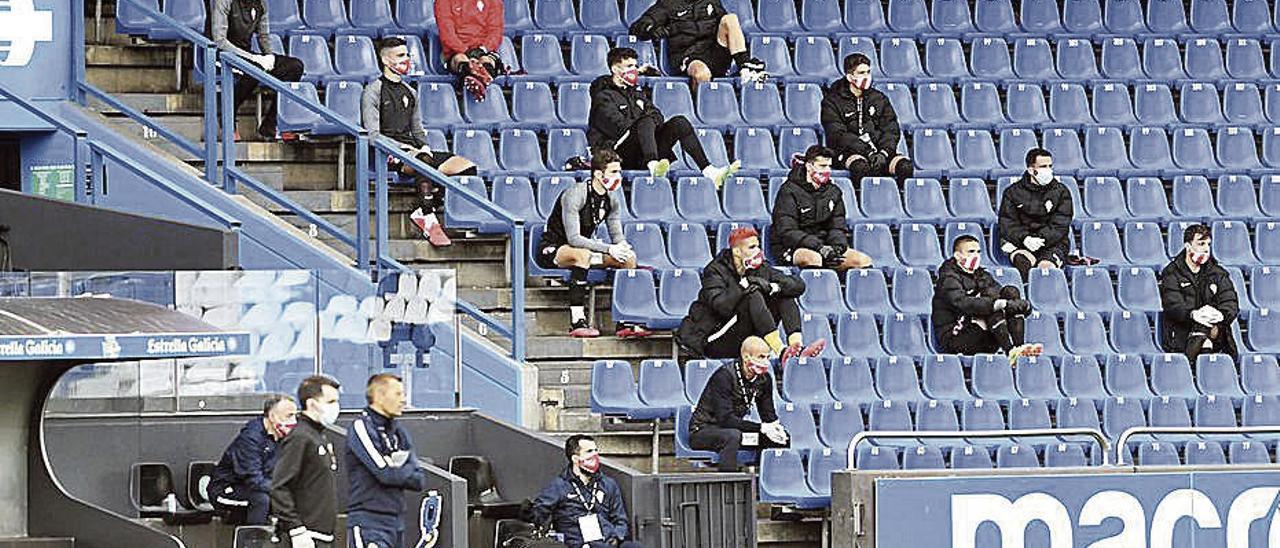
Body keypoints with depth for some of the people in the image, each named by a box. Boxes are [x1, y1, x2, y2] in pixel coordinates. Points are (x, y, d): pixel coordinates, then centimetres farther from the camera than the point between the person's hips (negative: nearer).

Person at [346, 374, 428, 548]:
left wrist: (397, 473, -7)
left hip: (395, 522, 8)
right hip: (368, 522, -8)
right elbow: (384, 473, -17)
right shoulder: (362, 427, -9)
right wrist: (408, 471, 1)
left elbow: (420, 481, 11)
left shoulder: (398, 431, 14)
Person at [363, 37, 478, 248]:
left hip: (413, 150, 7)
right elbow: (373, 135, -7)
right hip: (388, 155, -7)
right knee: (424, 161, -40)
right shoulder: (373, 92, 2)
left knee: (467, 166, -14)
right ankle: (429, 222, -39)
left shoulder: (410, 93, 24)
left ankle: (425, 211, -18)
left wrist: (425, 148, 3)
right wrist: (406, 149, -16)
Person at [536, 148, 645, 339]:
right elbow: (573, 238, -29)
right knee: (582, 254, -40)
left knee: (629, 257, -10)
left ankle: (625, 323, -12)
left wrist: (623, 247, -20)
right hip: (551, 249, -8)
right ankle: (577, 323, -41)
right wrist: (609, 249, -34)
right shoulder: (575, 195, -22)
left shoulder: (612, 199, 2)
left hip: (582, 248, 8)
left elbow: (617, 235, 6)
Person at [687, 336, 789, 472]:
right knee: (732, 436, -39)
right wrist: (761, 427, -33)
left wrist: (776, 427, -22)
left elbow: (768, 415, 3)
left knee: (781, 438, -9)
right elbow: (725, 418, -29)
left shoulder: (764, 379, -2)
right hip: (702, 429, -7)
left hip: (732, 428, 7)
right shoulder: (724, 376, -23)